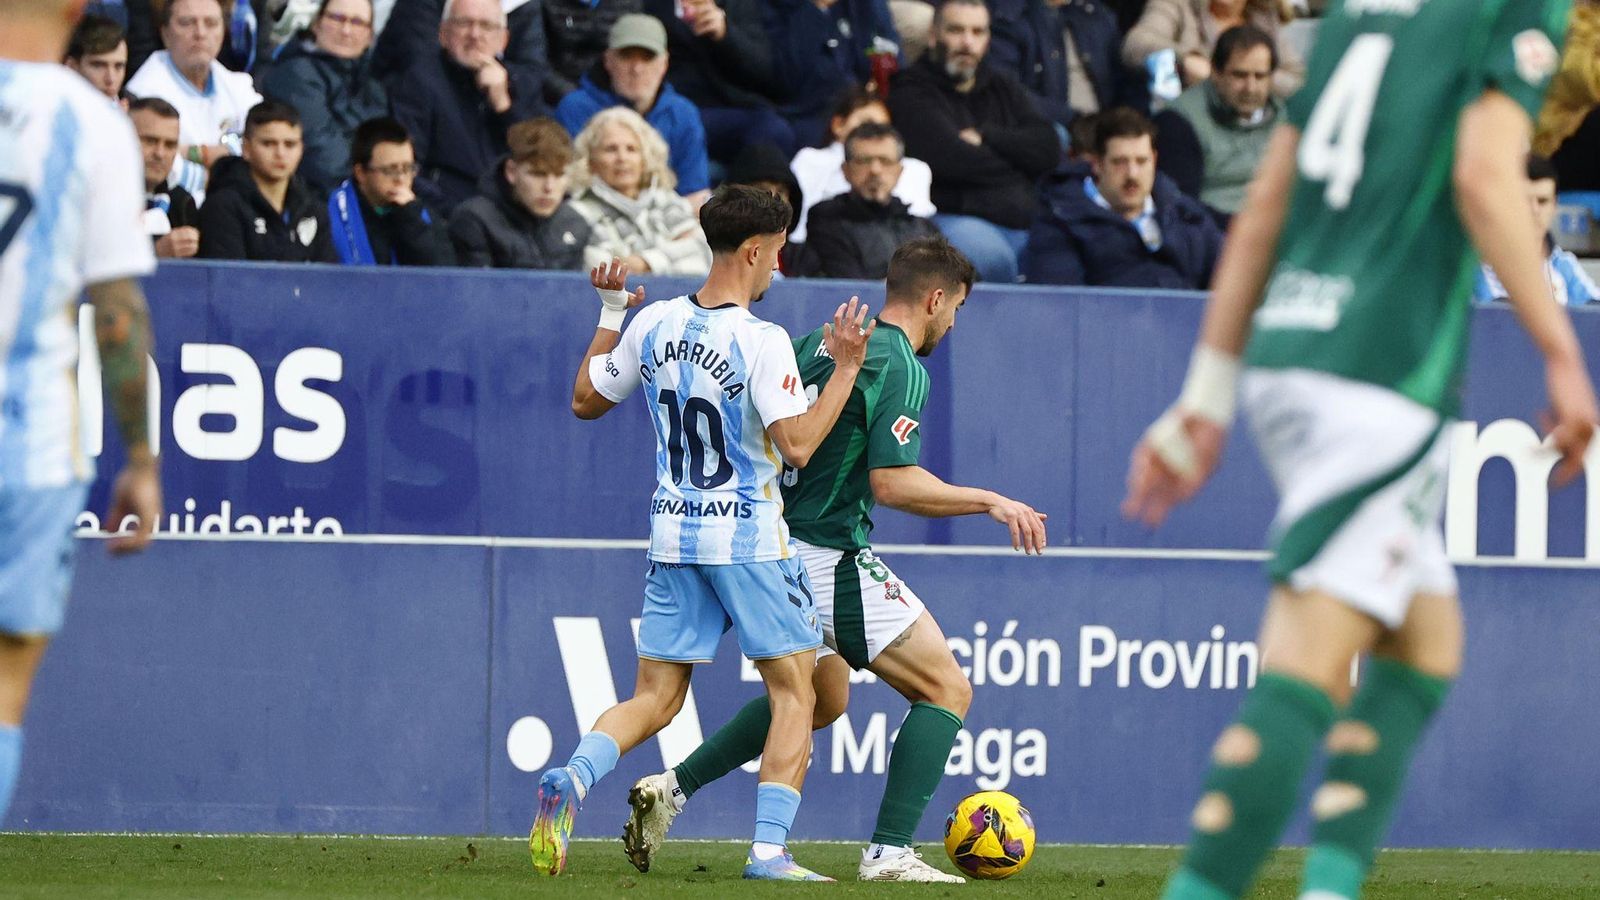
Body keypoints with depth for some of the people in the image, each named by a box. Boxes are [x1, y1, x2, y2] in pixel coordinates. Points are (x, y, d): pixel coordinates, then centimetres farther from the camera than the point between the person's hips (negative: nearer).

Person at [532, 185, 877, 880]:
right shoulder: (762, 342, -15)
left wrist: (610, 314, 22)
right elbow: (798, 445, -21)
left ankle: (571, 780, -18)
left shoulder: (653, 324, 2)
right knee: (794, 692, 6)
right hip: (748, 537, -5)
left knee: (654, 699, 9)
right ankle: (769, 850, -3)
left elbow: (585, 400, 14)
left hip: (673, 535, 5)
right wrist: (845, 369, -15)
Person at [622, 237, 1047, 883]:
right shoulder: (900, 368, -14)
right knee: (946, 691, -1)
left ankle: (672, 788, 18)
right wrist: (990, 502, -16)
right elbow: (893, 483, -23)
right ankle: (889, 854, -9)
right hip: (831, 558, -9)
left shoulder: (820, 341, 12)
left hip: (774, 551, 9)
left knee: (823, 699, 28)